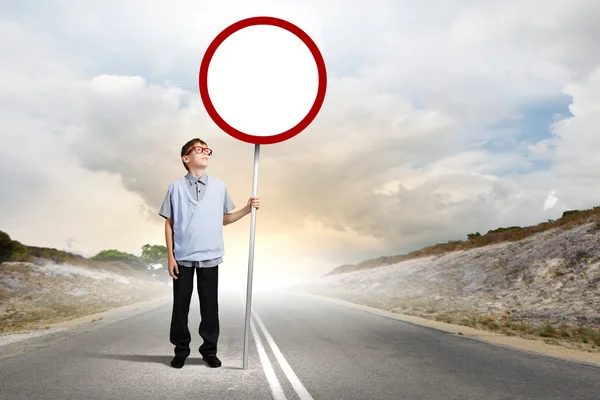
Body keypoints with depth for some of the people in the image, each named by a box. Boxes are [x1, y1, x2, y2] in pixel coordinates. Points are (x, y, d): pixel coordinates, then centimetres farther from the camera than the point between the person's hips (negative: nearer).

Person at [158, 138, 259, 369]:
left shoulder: (219, 186, 6)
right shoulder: (176, 188, 1)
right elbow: (169, 223, 2)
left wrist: (247, 209, -3)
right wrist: (170, 256, -3)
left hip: (210, 257, 1)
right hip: (183, 257, -1)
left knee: (210, 305, 6)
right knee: (181, 305, 7)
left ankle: (209, 350, 20)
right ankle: (181, 350, 22)